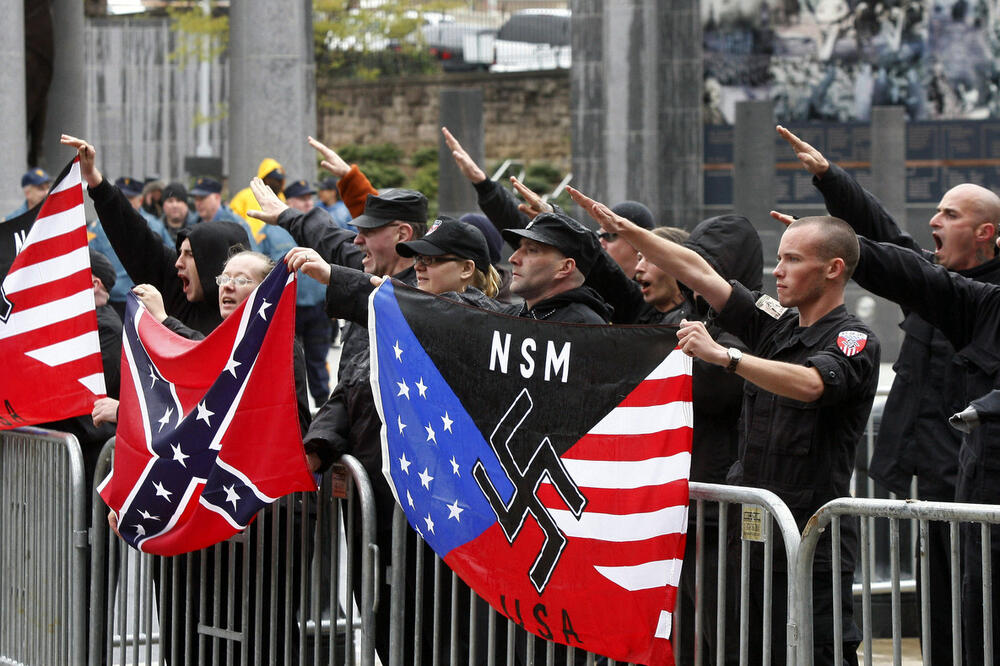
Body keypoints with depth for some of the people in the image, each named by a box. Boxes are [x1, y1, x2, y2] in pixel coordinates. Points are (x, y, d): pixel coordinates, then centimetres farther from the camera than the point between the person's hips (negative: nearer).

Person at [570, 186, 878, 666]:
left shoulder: (854, 342, -7)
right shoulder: (776, 323, 14)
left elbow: (808, 384, -27)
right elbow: (698, 272, 11)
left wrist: (724, 355, -36)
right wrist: (626, 230, 2)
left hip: (812, 541, -7)